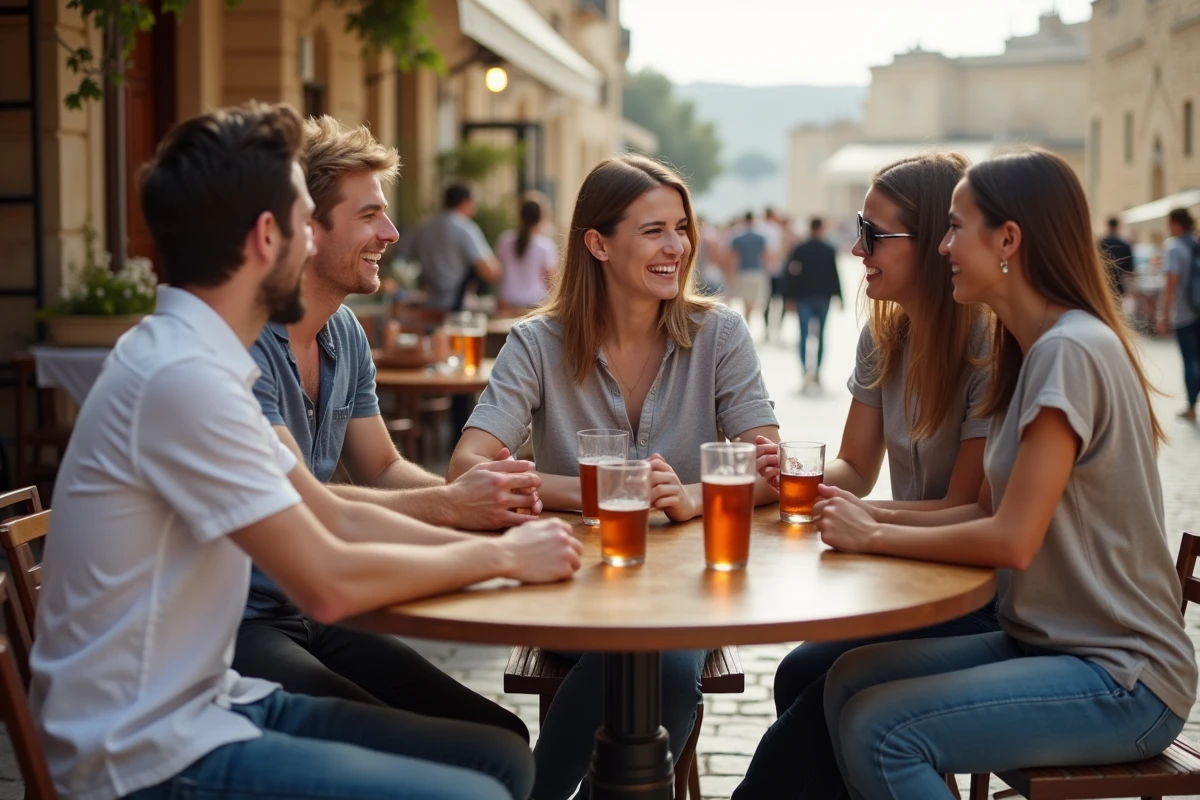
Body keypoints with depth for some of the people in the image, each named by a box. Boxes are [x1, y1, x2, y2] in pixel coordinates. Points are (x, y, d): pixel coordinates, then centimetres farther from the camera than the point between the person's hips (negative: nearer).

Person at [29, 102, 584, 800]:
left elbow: (334, 517, 12)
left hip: (205, 702, 9)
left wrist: (496, 543, 2)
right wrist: (500, 556, -7)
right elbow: (330, 583, -21)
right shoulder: (183, 376, -22)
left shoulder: (198, 359, 9)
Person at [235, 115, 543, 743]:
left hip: (312, 619, 8)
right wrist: (450, 505, -22)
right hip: (228, 627, -8)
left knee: (500, 739, -4)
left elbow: (381, 469, 15)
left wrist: (482, 495, -6)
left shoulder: (344, 334, 10)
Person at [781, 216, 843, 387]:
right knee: (821, 334, 10)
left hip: (803, 297, 0)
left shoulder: (799, 250, -1)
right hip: (823, 297, 0)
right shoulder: (829, 251, -2)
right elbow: (834, 275, -1)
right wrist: (838, 296, 6)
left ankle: (804, 369, -19)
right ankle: (817, 371, 9)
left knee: (804, 334, -2)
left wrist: (790, 296, 0)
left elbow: (790, 272, -4)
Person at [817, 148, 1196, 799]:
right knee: (849, 681, -1)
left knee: (880, 733, -20)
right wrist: (876, 517, -3)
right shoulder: (1030, 350, 12)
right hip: (1049, 642, 9)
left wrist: (872, 536, -11)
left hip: (1124, 678, -9)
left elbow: (1011, 539, -22)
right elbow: (989, 511, 10)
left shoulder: (1070, 350, -19)